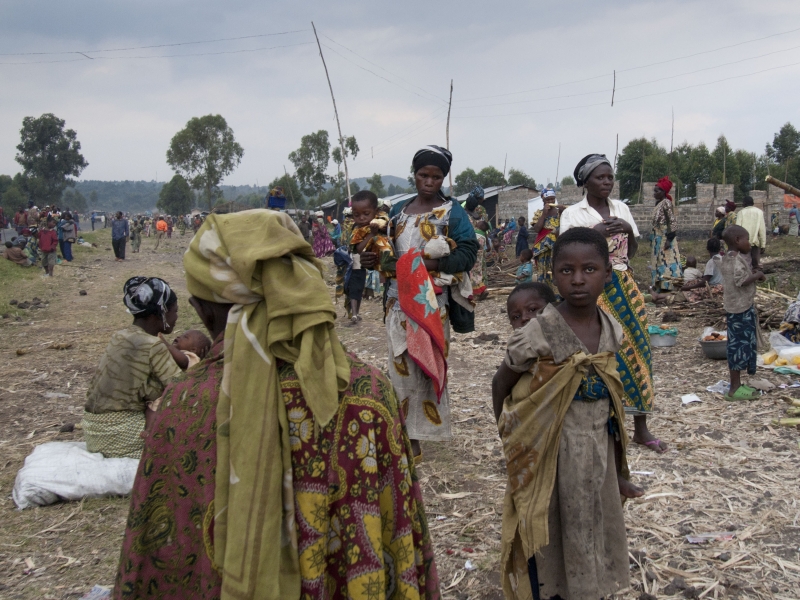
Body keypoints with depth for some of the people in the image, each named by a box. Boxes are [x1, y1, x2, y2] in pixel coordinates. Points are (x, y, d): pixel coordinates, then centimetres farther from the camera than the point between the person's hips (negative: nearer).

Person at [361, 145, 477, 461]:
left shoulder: (452, 212, -1)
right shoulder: (398, 210, 14)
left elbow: (468, 252, -10)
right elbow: (386, 250, 17)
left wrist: (435, 264, -23)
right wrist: (374, 260, -5)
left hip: (431, 302, -4)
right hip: (399, 300, 4)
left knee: (427, 364, -1)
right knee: (401, 366, 5)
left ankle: (417, 436, 9)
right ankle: (404, 432, 15)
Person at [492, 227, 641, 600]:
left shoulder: (612, 332, -2)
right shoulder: (538, 334, -18)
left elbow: (609, 399, 7)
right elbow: (501, 387, -6)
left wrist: (617, 470, 12)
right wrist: (511, 441, -5)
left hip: (599, 457, 5)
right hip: (551, 458, -5)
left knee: (596, 544, 18)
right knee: (553, 545, 9)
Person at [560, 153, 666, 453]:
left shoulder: (622, 209, 10)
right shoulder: (573, 214, -2)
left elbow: (632, 251, 12)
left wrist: (629, 231, -8)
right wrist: (595, 233, -21)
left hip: (624, 287, 4)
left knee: (636, 349, 4)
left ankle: (641, 428, 14)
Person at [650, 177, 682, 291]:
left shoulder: (666, 203, -12)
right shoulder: (658, 203, 14)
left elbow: (672, 222, -16)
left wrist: (669, 239, -21)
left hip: (665, 237, -9)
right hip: (658, 238, 9)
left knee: (666, 262, -8)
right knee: (659, 262, 11)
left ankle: (666, 286, -7)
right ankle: (660, 286, 15)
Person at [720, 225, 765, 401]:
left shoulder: (728, 259, 13)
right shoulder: (737, 259, -18)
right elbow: (741, 281, -28)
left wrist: (752, 274, 6)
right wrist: (757, 275, -14)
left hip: (736, 307, 10)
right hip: (741, 308, -10)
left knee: (738, 345, 15)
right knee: (741, 345, -6)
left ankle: (736, 384, 22)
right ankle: (735, 389, -2)